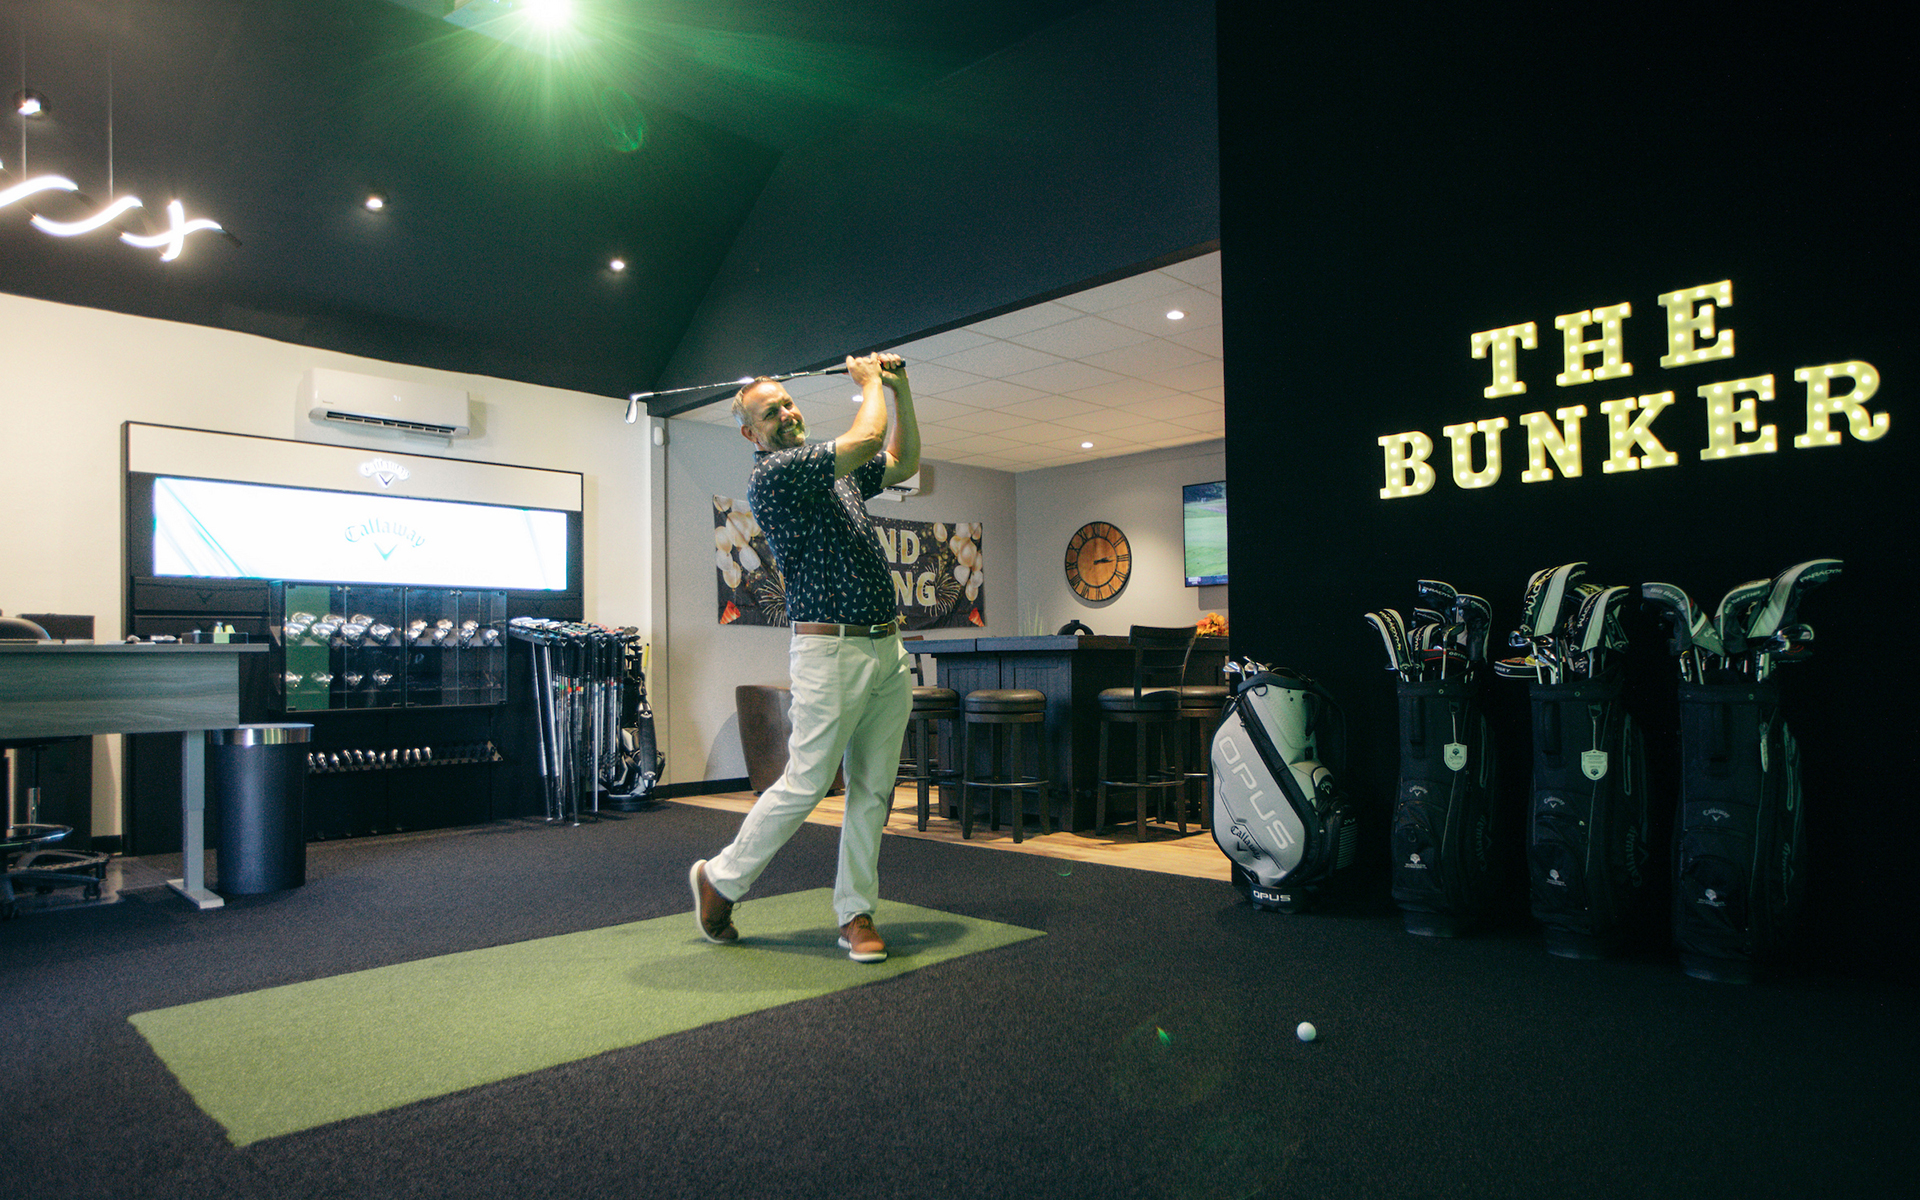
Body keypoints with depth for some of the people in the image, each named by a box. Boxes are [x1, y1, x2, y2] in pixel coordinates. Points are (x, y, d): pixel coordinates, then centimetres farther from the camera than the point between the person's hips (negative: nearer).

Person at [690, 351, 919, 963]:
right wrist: (870, 381, 2)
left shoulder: (839, 473, 19)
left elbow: (903, 461, 26)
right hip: (831, 650, -8)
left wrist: (900, 387, 18)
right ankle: (720, 879, 18)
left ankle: (855, 913, 16)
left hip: (887, 649, 8)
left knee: (873, 791, 7)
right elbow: (866, 438, -16)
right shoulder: (772, 475, -8)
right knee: (804, 784, -2)